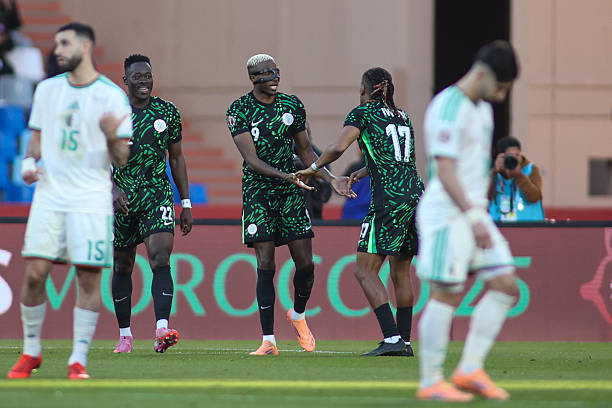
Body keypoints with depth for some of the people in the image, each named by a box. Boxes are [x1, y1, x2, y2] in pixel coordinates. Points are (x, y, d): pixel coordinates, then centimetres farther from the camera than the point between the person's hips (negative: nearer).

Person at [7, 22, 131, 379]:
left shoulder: (112, 96, -2)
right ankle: (31, 352, 11)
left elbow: (122, 159, -1)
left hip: (91, 199, -3)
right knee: (35, 272, -5)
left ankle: (79, 359, 4)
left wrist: (112, 136, -22)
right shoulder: (47, 90, 11)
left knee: (89, 277, -5)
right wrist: (30, 162, 0)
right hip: (49, 195, 3)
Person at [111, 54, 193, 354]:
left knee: (161, 258, -19)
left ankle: (162, 329, -30)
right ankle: (125, 334, 21)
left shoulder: (167, 112, 5)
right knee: (122, 267, 8)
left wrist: (186, 204, 10)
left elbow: (176, 158, 13)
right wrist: (113, 189, -26)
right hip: (121, 198, 0)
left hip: (158, 195, 0)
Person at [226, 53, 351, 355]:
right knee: (265, 266, -8)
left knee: (305, 264, -2)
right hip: (258, 192, -3)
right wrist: (285, 176, -29)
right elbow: (251, 159, -16)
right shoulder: (239, 110, -8)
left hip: (290, 193, 3)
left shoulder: (292, 105, 5)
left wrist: (331, 179, 6)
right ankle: (268, 341, -3)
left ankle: (298, 315, 28)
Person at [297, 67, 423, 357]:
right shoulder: (403, 118, 20)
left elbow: (338, 147, -14)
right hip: (416, 196, 7)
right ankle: (404, 341, 13)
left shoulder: (363, 113, 1)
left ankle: (391, 338, -15)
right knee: (401, 271, 15)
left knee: (366, 271, -4)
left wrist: (313, 168, 1)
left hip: (388, 200, -7)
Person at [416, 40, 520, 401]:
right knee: (446, 294, -7)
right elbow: (445, 170, -22)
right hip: (447, 212, -9)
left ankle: (470, 370, 4)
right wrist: (473, 218, -27)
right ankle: (431, 382, 0)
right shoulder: (449, 108, -14)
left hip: (474, 212, 9)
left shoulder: (482, 109, 16)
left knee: (506, 286, 2)